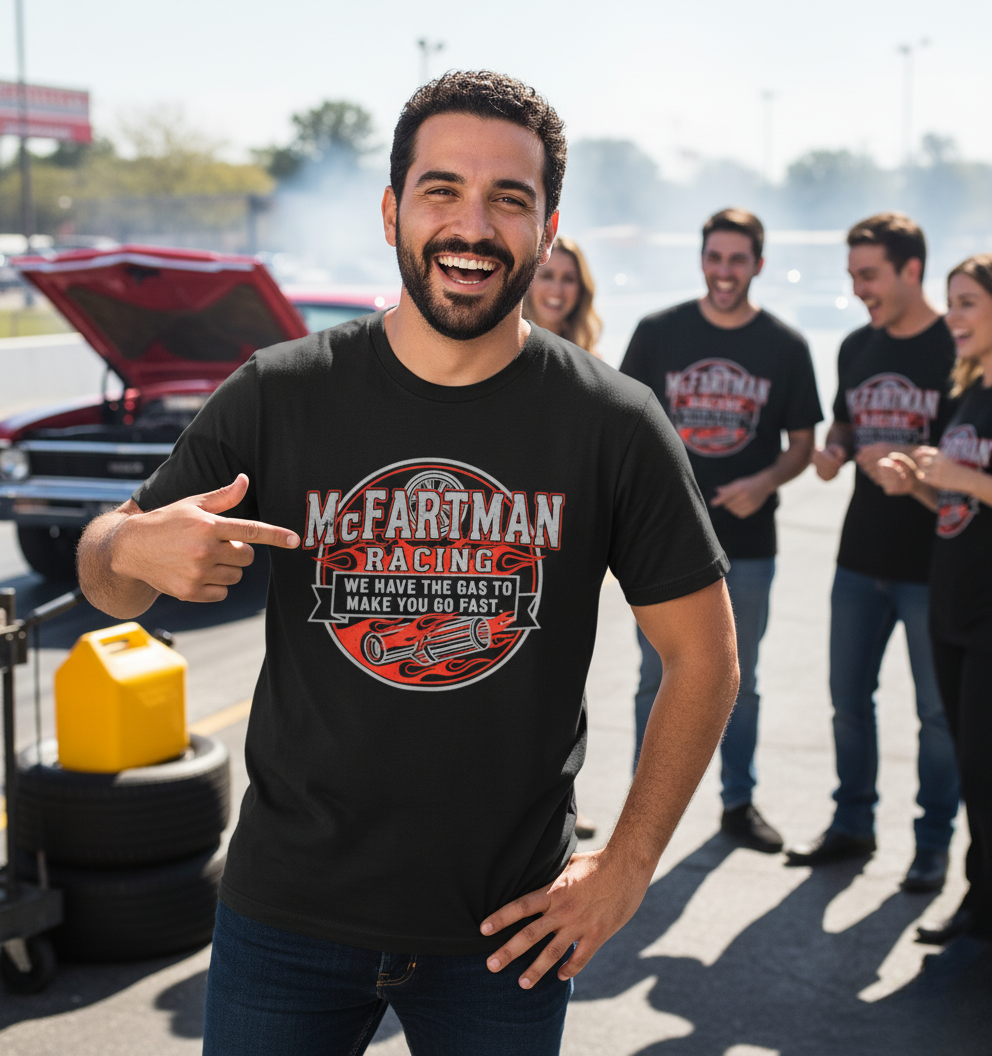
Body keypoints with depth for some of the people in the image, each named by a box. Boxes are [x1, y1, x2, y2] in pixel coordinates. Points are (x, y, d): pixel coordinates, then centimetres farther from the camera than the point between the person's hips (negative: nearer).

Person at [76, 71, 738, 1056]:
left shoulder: (614, 425, -8)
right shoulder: (276, 395, -6)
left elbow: (703, 656, 1)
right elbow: (106, 582, 3)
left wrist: (626, 866, -3)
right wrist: (134, 548, -20)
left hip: (506, 929, 0)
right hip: (289, 911, 1)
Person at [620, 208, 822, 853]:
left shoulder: (785, 346, 0)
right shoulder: (659, 333, -1)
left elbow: (802, 444, 5)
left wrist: (766, 481, -16)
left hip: (748, 541, 1)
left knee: (740, 682, 13)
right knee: (659, 680, 6)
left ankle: (740, 801, 28)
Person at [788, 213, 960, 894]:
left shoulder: (960, 348, -10)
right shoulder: (857, 348, 9)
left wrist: (910, 463, -23)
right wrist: (832, 453, -1)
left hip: (933, 563, -6)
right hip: (861, 557, 6)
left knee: (937, 710, 5)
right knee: (849, 698, 14)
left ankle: (935, 843, 18)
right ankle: (852, 824, 29)